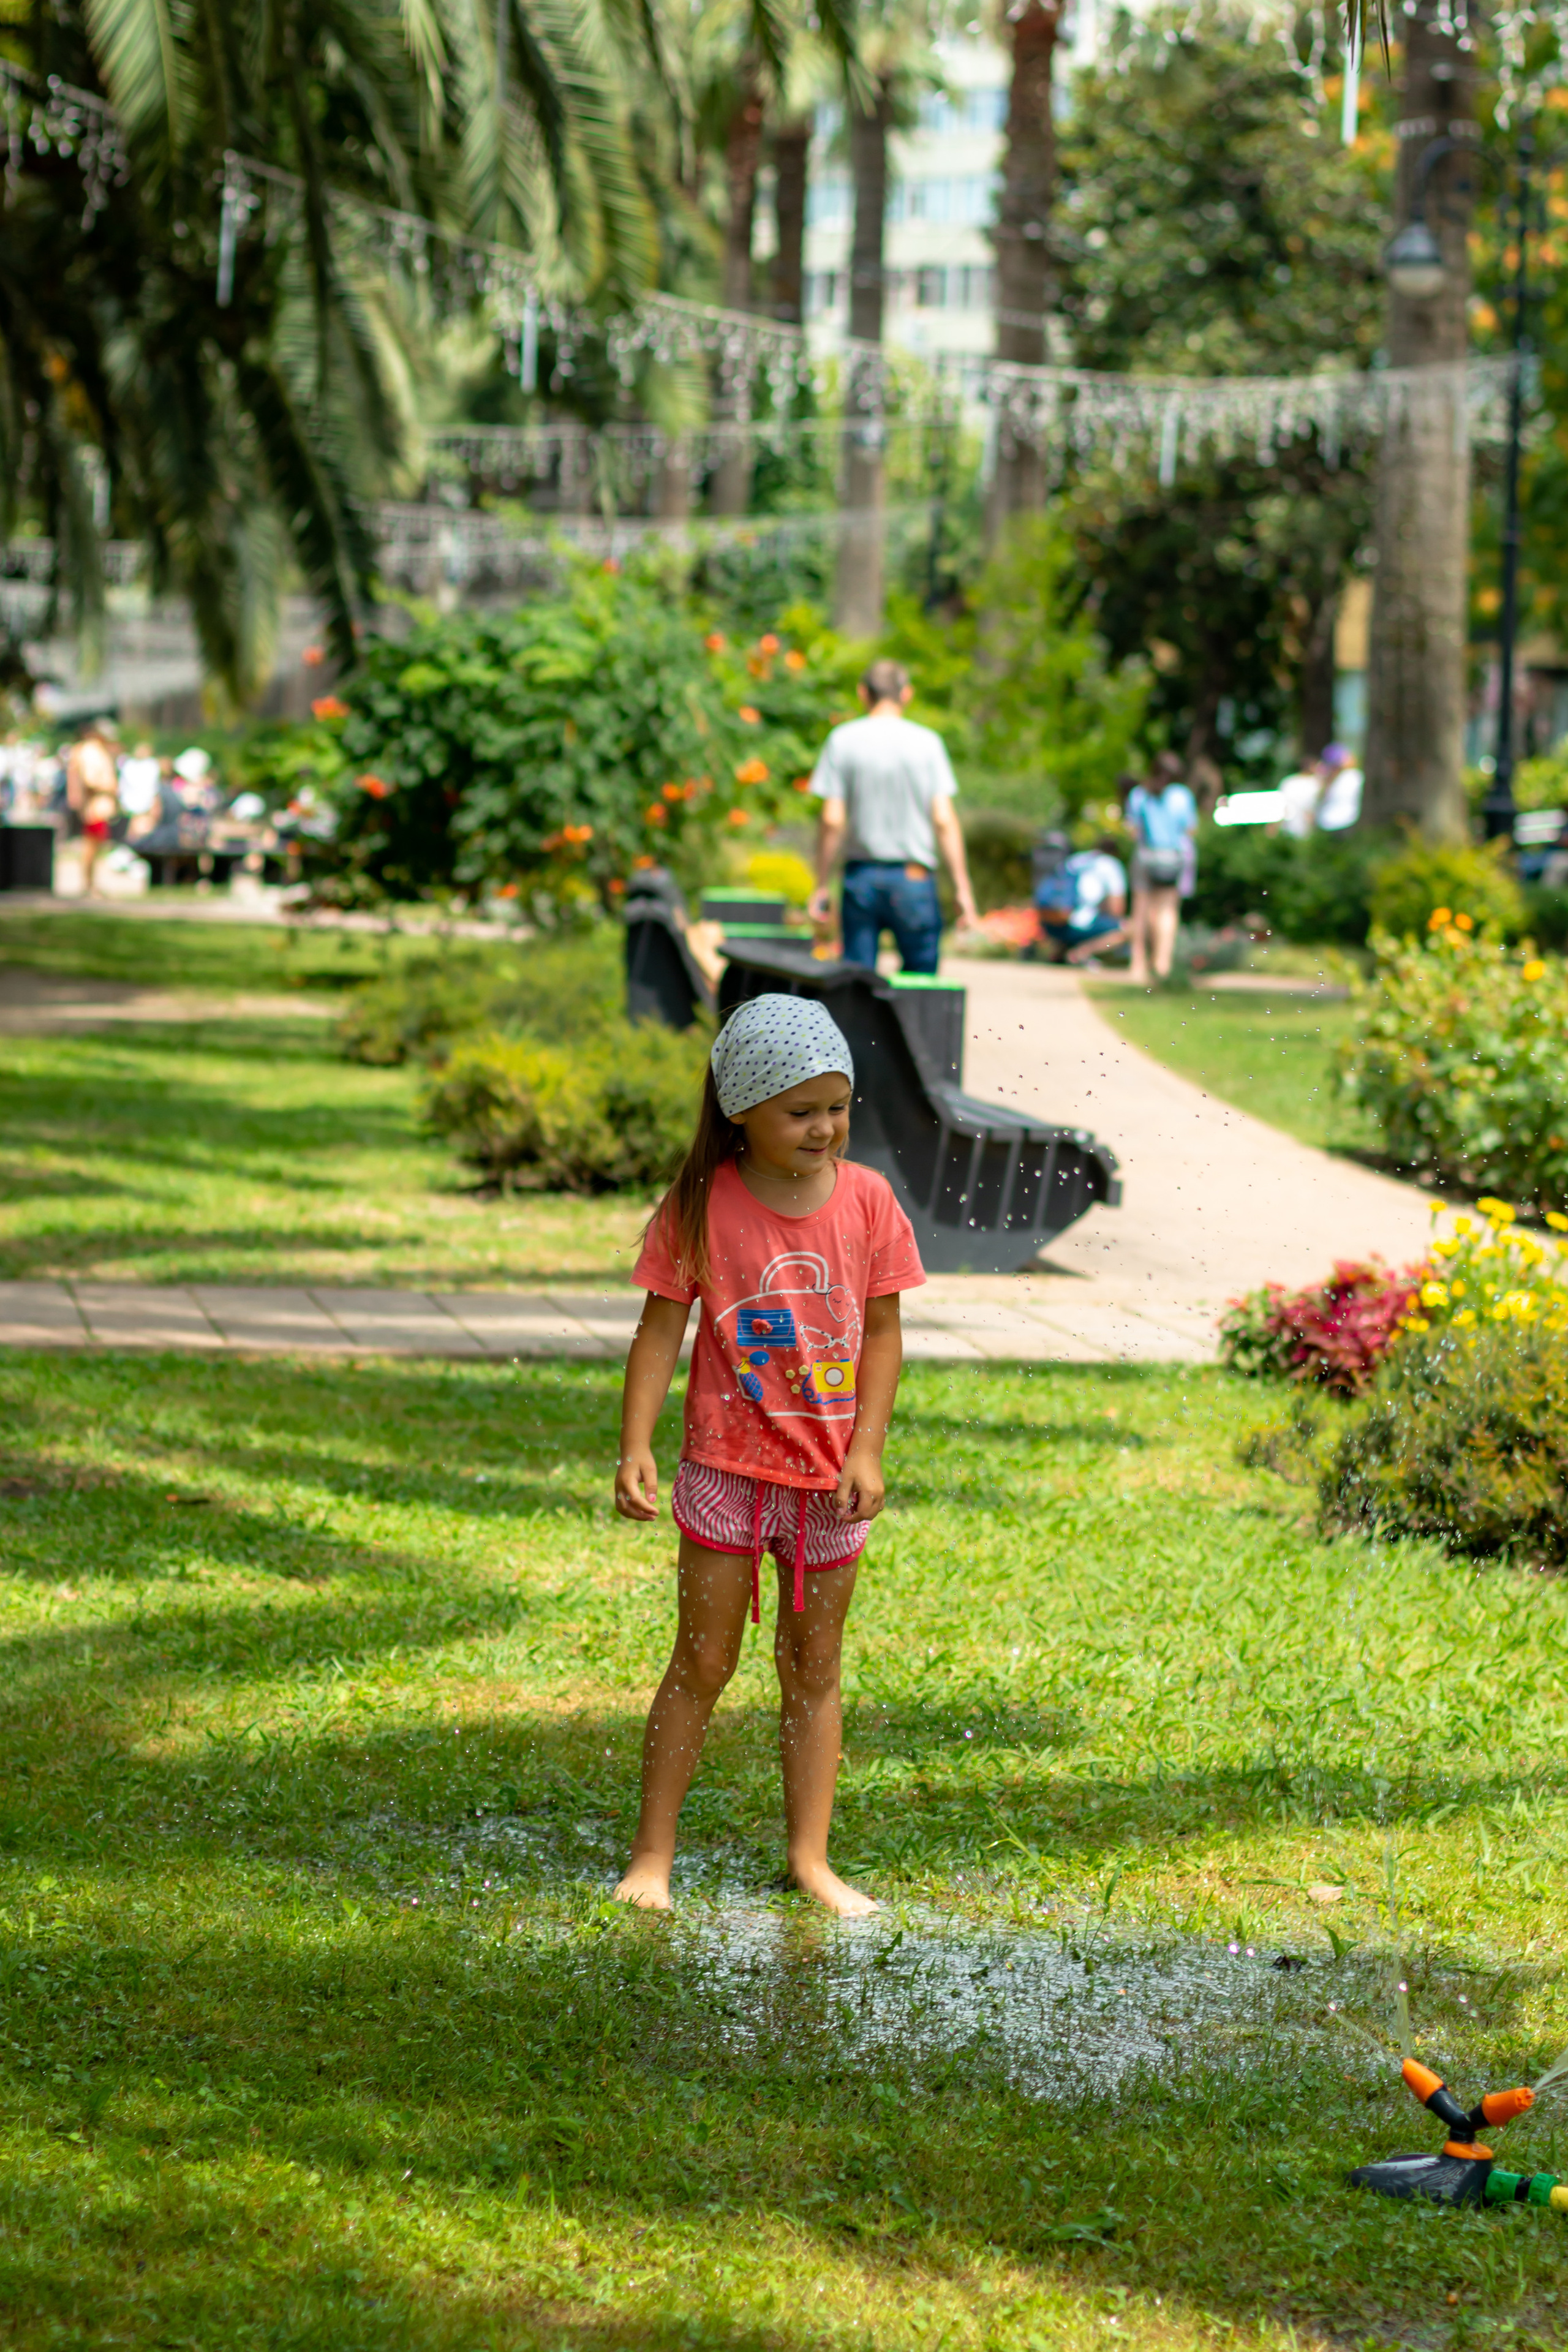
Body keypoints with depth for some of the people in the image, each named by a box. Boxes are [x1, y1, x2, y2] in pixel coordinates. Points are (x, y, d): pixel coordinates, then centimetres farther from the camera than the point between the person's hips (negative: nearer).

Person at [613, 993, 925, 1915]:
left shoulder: (867, 1199, -3)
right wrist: (636, 1447, -13)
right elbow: (661, 1329, -5)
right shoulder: (701, 1206, -9)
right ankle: (652, 1855, 12)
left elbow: (883, 1331, 1)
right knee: (704, 1664, 3)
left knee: (815, 1669, 10)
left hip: (831, 1481, 2)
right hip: (727, 1469, -2)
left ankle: (811, 1857, 17)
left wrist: (867, 1452, -6)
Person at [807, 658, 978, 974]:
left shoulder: (842, 740, -1)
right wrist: (962, 888, -1)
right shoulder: (927, 743, -2)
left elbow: (831, 820, -5)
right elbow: (944, 821, -5)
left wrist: (822, 887, 2)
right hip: (914, 876, -1)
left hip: (861, 876, 1)